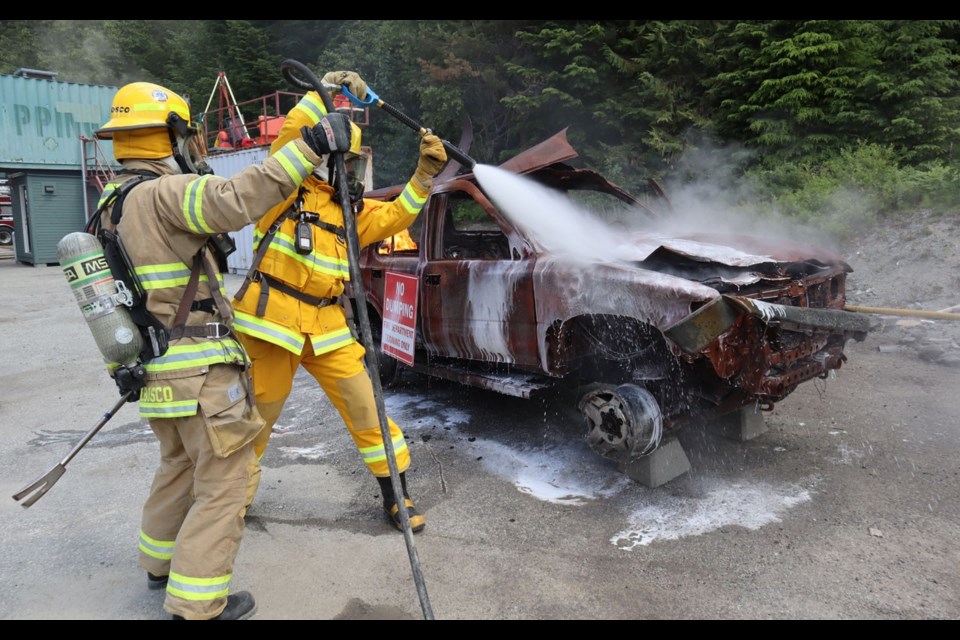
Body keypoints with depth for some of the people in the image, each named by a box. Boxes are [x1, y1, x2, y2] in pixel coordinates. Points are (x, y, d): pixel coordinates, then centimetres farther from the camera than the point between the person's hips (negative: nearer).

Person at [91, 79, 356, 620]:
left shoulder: (112, 208, 13)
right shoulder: (162, 194, -16)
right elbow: (239, 200, -34)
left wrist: (121, 366, 30)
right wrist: (310, 147, -30)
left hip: (155, 374, 10)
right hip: (201, 375, -10)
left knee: (180, 467, 27)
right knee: (224, 485, 2)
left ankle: (161, 563, 45)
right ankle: (195, 605, 12)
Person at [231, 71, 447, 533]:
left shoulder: (352, 209, 15)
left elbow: (394, 217, 4)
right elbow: (291, 136, -15)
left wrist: (424, 174, -4)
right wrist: (326, 92, -16)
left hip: (327, 325, 4)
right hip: (272, 318, -4)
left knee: (365, 407, 2)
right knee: (258, 416, 9)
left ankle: (395, 494, 15)